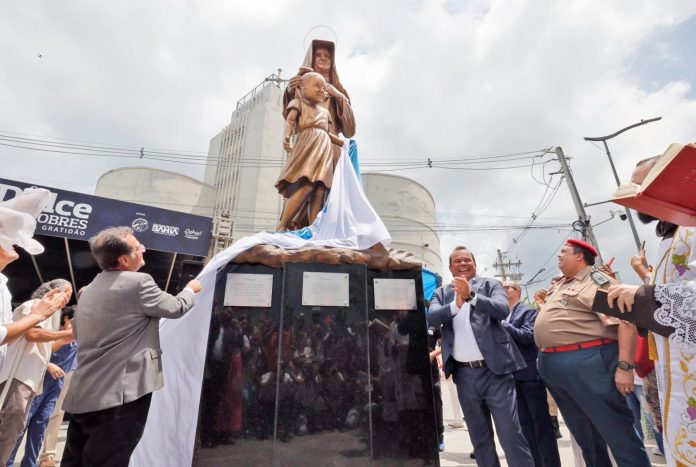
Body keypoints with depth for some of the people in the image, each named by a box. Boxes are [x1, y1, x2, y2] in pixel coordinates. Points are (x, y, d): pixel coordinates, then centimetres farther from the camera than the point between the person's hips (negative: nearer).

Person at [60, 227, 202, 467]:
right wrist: (191, 289, 16)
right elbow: (177, 307, -4)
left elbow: (77, 331, 24)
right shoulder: (139, 282, -16)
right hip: (118, 393, -9)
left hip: (83, 393, 9)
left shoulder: (89, 290, 11)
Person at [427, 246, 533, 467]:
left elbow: (503, 310, -15)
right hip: (464, 374, 3)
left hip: (494, 369, -2)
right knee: (479, 437, 15)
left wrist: (471, 295, -29)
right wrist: (456, 304, -26)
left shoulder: (491, 285, 3)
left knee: (510, 433, 0)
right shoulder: (442, 293, 7)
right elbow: (431, 318, -9)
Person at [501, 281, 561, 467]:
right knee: (524, 423, 13)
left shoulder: (528, 311, -5)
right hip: (512, 375, 6)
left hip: (529, 373, -6)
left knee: (541, 421, 3)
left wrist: (502, 324, -22)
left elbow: (528, 336, -19)